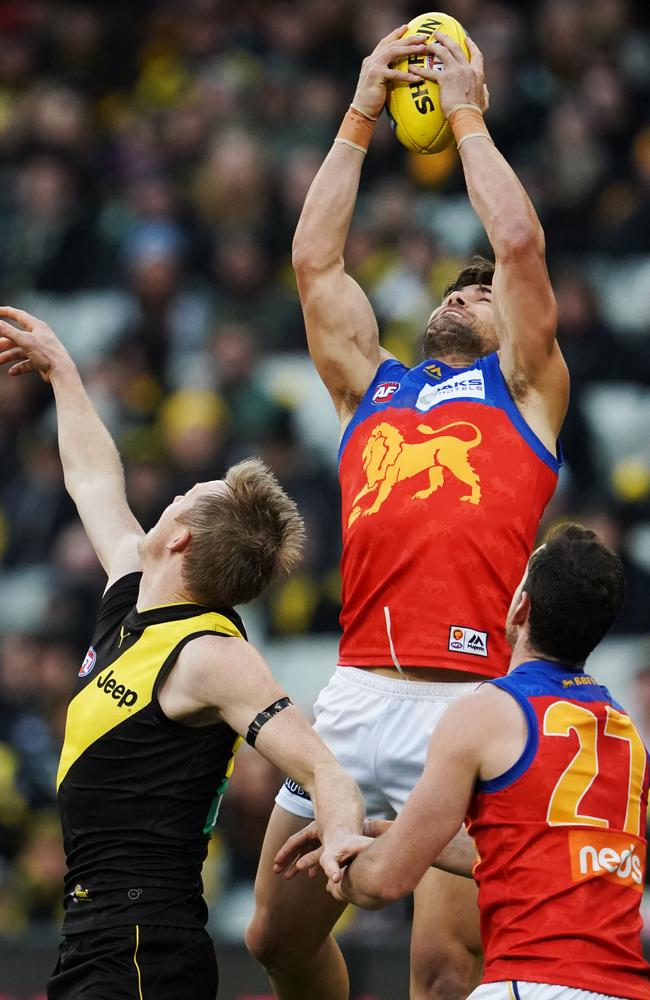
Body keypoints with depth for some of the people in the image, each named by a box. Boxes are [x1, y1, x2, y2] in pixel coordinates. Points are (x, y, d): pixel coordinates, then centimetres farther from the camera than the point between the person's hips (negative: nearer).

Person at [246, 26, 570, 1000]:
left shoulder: (522, 389, 14)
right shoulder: (372, 388, 24)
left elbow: (520, 244, 3)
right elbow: (314, 258, 20)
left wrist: (466, 116, 13)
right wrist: (361, 117, 21)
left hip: (466, 705, -4)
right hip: (357, 694, 4)